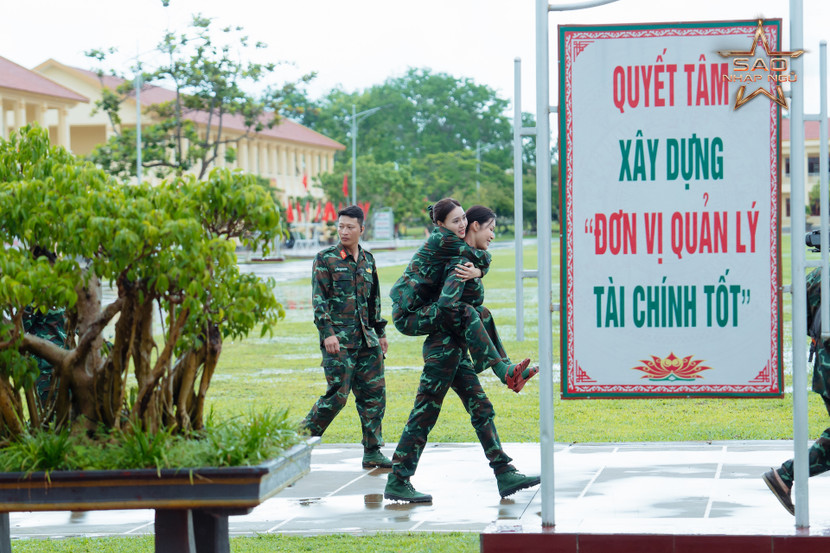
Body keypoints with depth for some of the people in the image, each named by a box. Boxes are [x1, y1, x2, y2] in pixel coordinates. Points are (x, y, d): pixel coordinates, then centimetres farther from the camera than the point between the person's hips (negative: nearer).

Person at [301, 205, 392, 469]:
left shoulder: (367, 260, 14)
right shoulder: (325, 259, -2)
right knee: (338, 394, -10)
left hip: (366, 339, 6)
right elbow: (319, 299, -6)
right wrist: (327, 333, -15)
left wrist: (380, 333, 20)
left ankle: (373, 452, 8)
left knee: (375, 392, 2)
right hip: (338, 340, -6)